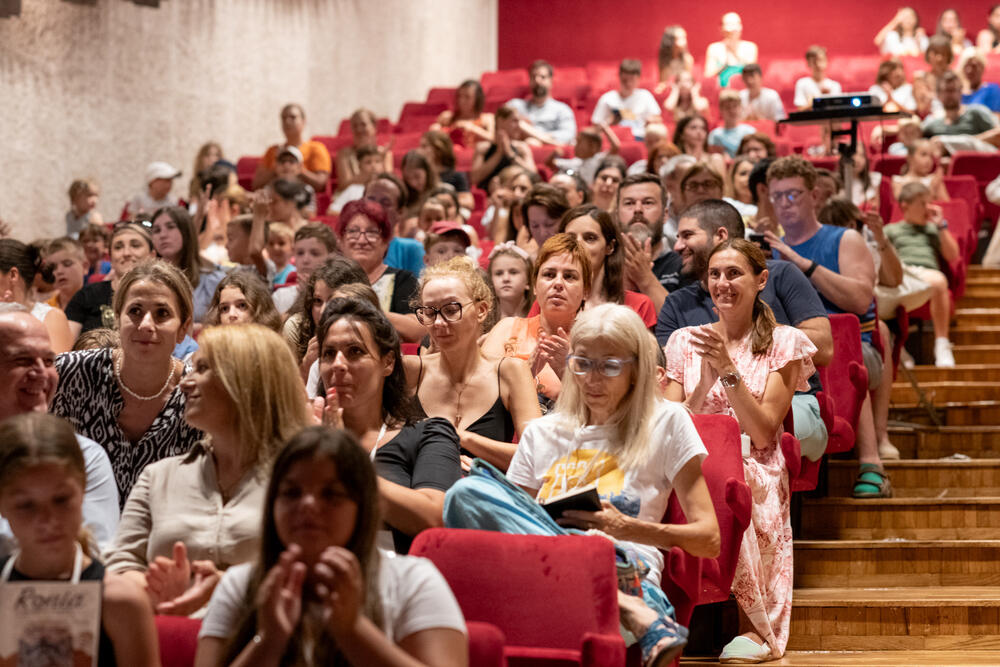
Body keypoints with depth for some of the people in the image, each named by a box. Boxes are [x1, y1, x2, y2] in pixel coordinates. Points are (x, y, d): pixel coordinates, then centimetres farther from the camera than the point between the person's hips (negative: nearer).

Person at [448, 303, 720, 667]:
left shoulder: (666, 422, 18)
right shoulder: (542, 433, 30)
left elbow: (709, 540, 9)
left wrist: (629, 528, -8)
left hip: (623, 568, -4)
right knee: (467, 491, -30)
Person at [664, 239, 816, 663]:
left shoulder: (783, 343, 7)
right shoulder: (684, 342, 15)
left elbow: (763, 434, -4)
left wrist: (728, 369, -12)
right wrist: (705, 381, -9)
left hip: (756, 474, -1)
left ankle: (756, 630, -27)